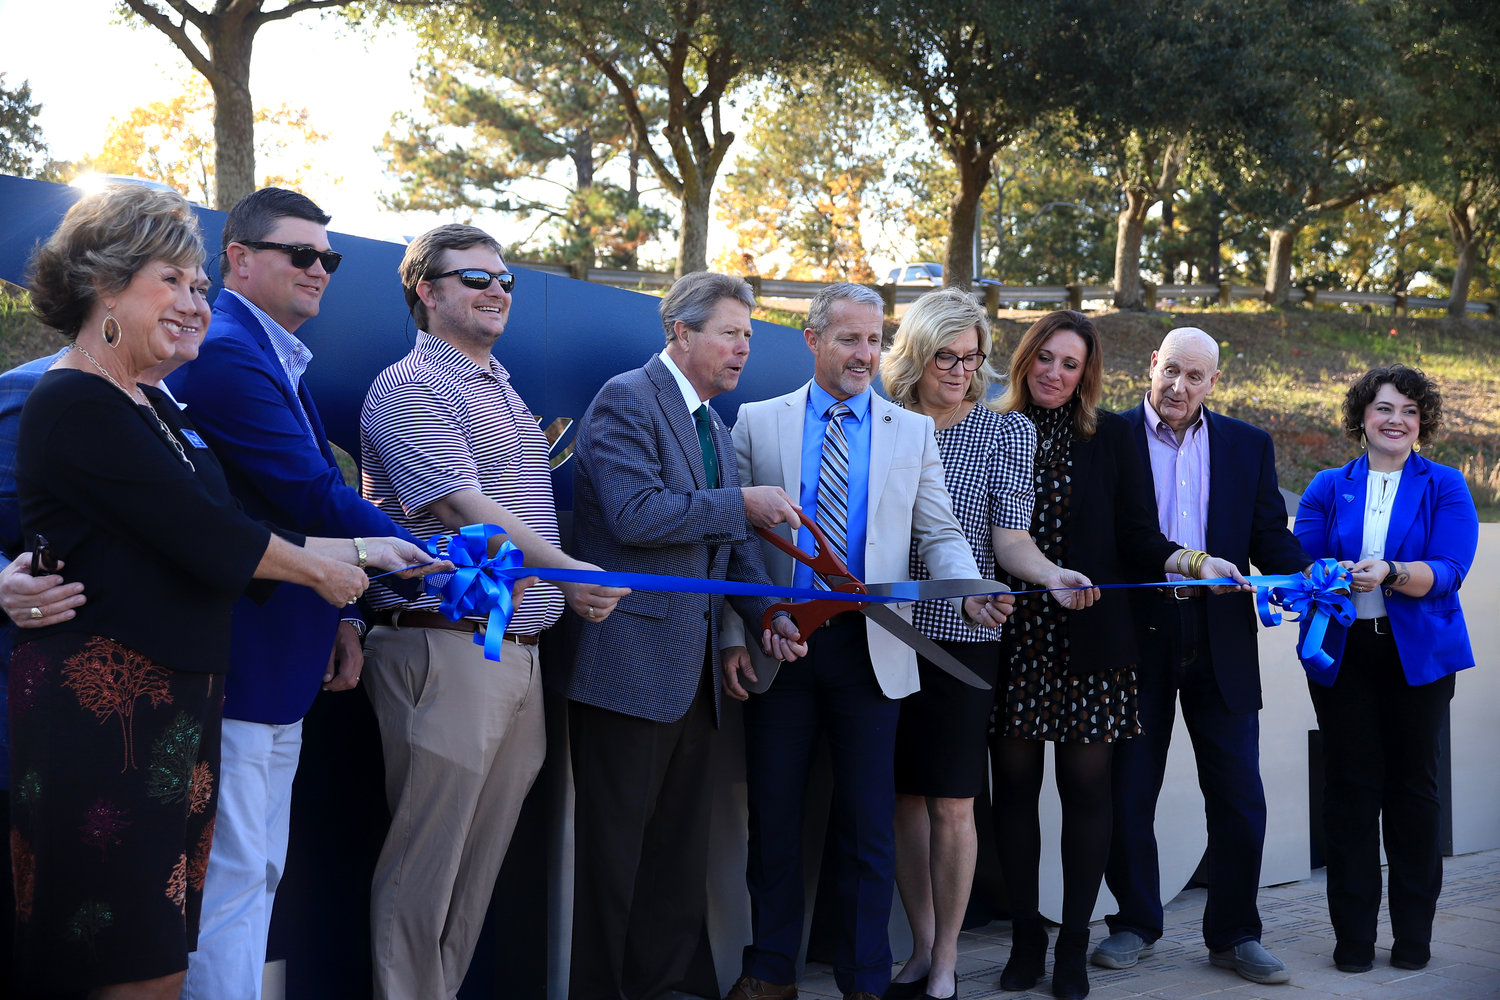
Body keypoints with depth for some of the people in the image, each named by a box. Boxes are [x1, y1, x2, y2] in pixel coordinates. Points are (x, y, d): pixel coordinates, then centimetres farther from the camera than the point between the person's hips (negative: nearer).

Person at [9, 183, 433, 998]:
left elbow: (220, 541, 17)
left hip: (175, 698, 9)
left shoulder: (154, 406, 17)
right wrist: (321, 568, -1)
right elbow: (207, 536, -16)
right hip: (102, 706, -9)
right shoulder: (76, 406, -13)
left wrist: (362, 550, 13)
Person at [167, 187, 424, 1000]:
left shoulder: (275, 359, 16)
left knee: (258, 873, 17)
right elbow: (314, 499, -23)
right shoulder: (225, 355, -18)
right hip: (238, 666, -11)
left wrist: (337, 614, 11)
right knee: (232, 879, -3)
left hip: (279, 665, 11)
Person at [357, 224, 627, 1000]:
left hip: (518, 650, 8)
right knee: (426, 857, -2)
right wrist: (568, 572, -22)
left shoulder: (503, 390, 21)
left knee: (482, 855, 11)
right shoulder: (409, 389, -7)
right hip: (445, 650, -8)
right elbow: (460, 506, -17)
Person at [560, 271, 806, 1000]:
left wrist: (768, 612, 3)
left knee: (680, 851, 14)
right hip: (633, 661, -9)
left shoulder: (713, 425, 18)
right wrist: (741, 503, -17)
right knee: (613, 850, 0)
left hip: (692, 666, 9)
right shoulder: (626, 400, -9)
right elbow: (636, 514, -22)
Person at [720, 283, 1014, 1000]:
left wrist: (971, 591, -16)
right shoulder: (757, 422, 5)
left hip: (870, 651, 0)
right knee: (773, 818, 8)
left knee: (868, 826, 5)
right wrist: (733, 638, -3)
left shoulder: (912, 431, 7)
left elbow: (939, 534, 4)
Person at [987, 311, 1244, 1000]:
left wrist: (1190, 560, -13)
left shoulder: (1110, 437, 7)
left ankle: (1073, 944, 12)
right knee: (1014, 784, 4)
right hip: (1011, 637, 0)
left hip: (1088, 638, 0)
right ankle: (1025, 937, 16)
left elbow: (1136, 537, 4)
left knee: (1086, 785, 1)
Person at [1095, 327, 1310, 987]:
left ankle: (1233, 934, 18)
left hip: (1220, 638, 2)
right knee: (1128, 791, 7)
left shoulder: (1248, 446, 11)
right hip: (1137, 636, -2)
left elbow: (1270, 536, 7)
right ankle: (1135, 924, 24)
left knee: (1239, 796, 3)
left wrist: (1310, 572, -13)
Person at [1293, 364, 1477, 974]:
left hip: (1419, 654, -1)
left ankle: (1414, 935, 13)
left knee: (1413, 786, 1)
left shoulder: (1445, 488, 6)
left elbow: (1448, 570, -7)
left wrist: (1390, 573, -25)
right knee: (1350, 788, 0)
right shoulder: (1328, 488, 12)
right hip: (1342, 655, 1)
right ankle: (1353, 936, 8)